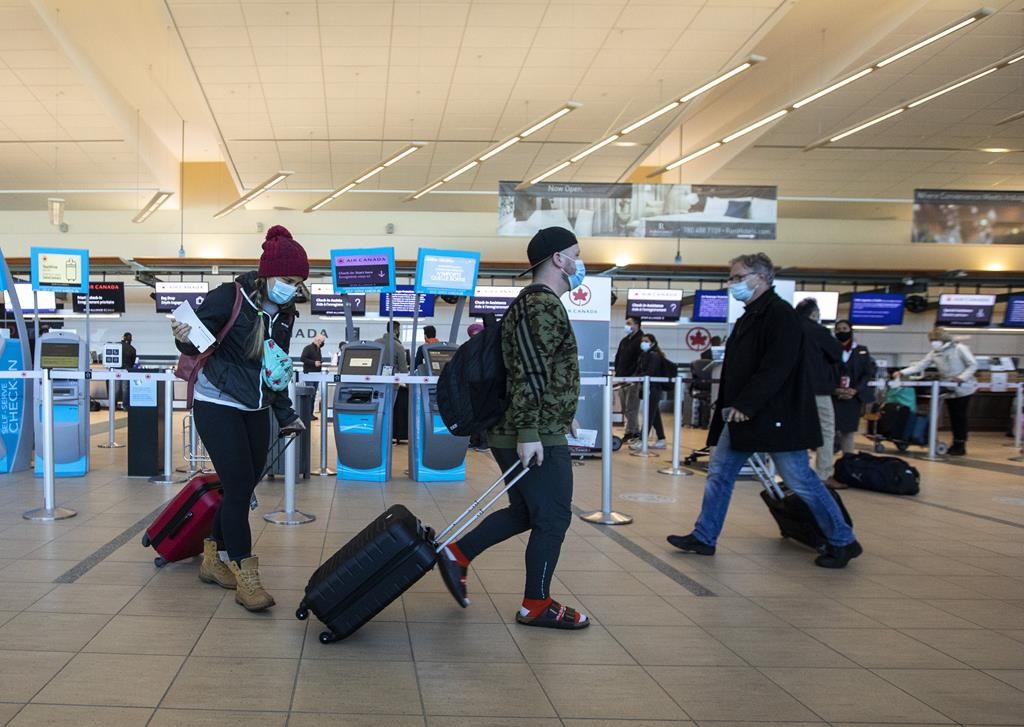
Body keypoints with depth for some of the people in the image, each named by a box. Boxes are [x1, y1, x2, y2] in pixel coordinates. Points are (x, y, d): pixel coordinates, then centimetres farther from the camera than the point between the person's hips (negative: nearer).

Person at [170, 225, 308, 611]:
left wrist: (285, 413, 16)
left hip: (255, 409, 7)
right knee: (239, 487, -10)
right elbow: (197, 343, -12)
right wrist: (185, 340, -35)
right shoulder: (229, 297, -15)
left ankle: (213, 558, 29)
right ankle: (245, 578, -1)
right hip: (217, 405, -7)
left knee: (244, 487, 10)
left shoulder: (285, 314, 5)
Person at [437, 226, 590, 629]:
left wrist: (563, 414, 28)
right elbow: (531, 375, -23)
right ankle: (537, 605, 14)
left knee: (524, 512, 18)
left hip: (534, 432, 10)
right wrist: (529, 433, -25)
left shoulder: (536, 303, 18)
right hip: (537, 438, -10)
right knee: (553, 519, 1)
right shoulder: (543, 304, -15)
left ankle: (456, 554, 22)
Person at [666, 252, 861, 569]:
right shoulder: (750, 317, 14)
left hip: (777, 417, -9)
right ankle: (703, 538, 19)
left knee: (800, 480, -1)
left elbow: (777, 368, -24)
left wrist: (745, 405, -24)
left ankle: (843, 541, 15)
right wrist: (731, 406, 10)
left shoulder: (779, 314, -14)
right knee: (719, 472, 9)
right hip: (742, 415, 9)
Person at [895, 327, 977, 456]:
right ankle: (956, 444, 18)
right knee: (953, 417, 9)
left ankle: (961, 446, 2)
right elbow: (920, 365, -1)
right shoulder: (934, 353, 4)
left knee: (960, 416, -4)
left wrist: (962, 378, -24)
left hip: (963, 389, -5)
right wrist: (902, 372, -14)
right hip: (949, 390, 5)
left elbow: (973, 365, -11)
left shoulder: (959, 349, -10)